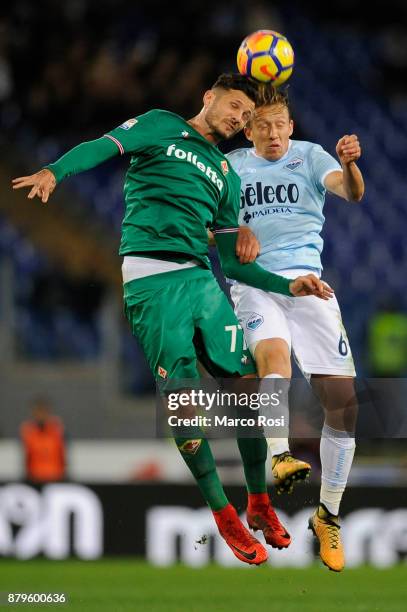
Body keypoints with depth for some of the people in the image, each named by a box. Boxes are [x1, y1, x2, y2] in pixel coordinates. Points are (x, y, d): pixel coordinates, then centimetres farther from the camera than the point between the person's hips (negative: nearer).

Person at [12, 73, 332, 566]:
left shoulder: (226, 177, 25)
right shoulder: (162, 127, 10)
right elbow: (103, 147, -7)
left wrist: (287, 286, 14)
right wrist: (55, 170, -27)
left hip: (201, 278, 6)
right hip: (152, 281, -6)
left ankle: (259, 503, 15)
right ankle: (222, 514, 2)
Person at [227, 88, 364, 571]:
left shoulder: (310, 155, 8)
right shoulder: (233, 164, 13)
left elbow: (351, 192, -9)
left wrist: (349, 165, -31)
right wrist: (238, 228, -19)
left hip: (306, 279, 1)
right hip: (255, 283, 0)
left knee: (343, 399, -5)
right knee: (273, 351, -34)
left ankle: (328, 516, 8)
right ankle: (280, 458, -51)